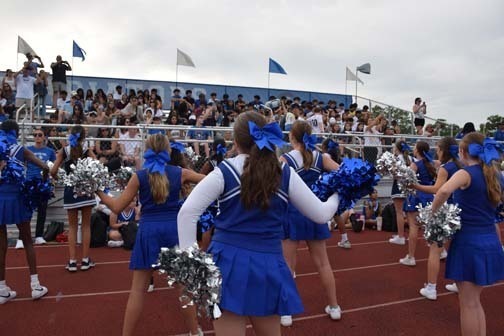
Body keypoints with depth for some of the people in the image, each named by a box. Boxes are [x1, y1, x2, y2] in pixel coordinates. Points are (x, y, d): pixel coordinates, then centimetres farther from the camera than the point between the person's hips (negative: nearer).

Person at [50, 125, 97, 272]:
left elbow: (53, 171, -5)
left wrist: (58, 179, 15)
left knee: (72, 226, 11)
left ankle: (72, 261, 10)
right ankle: (85, 260, 12)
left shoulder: (64, 151, 1)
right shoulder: (87, 151, -3)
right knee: (86, 225, 8)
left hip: (70, 190, 1)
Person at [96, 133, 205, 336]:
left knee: (138, 289, 8)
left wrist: (98, 191, 11)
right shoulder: (180, 173, 0)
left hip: (149, 231, -1)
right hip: (174, 230, 1)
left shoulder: (139, 176, -3)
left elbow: (117, 207, -1)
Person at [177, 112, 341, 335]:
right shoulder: (285, 174, 1)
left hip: (230, 262, -2)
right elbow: (321, 215, 7)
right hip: (268, 264, 3)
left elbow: (187, 212, -11)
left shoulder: (225, 172, -5)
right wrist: (337, 195, 26)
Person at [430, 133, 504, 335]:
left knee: (467, 304, 6)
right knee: (474, 301, 21)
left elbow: (444, 191, -33)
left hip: (469, 243, -7)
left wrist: (432, 212, -19)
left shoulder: (466, 174, -12)